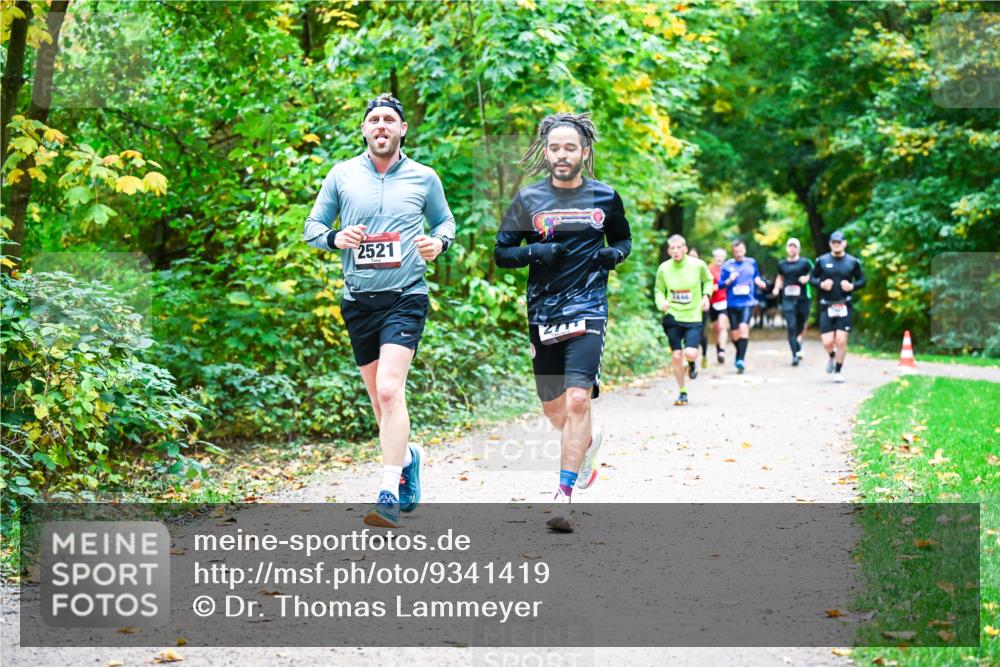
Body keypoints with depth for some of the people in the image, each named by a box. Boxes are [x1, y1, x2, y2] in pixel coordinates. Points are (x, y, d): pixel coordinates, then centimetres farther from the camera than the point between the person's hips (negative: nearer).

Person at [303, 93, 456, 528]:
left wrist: (439, 242, -5)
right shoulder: (342, 175, 5)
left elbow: (445, 220, 18)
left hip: (406, 298, -3)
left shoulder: (424, 178, 4)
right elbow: (312, 226, 9)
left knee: (389, 390, -19)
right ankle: (407, 456, 41)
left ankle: (390, 496, -20)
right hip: (358, 300, 3)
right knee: (380, 400, 11)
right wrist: (335, 238, -13)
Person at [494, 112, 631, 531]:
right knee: (553, 408, 12)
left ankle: (564, 495, -14)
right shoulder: (528, 199, 3)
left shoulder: (605, 197, 4)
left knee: (577, 400, -17)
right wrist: (535, 252, -15)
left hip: (587, 309, -2)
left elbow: (624, 239, 20)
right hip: (543, 313, 2)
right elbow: (501, 253, 4)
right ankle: (588, 440, 46)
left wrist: (615, 254, -3)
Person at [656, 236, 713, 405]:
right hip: (672, 317, 1)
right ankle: (682, 393, 17)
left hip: (693, 317, -1)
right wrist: (661, 303, -13)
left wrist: (706, 296, -3)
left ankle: (692, 363, 22)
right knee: (676, 356, -1)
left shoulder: (698, 265, -7)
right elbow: (658, 290, 7)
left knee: (690, 353, -18)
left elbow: (708, 280, 12)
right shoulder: (664, 268, -5)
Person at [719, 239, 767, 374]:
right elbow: (720, 284, 1)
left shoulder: (751, 263, 5)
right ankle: (739, 354, 35)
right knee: (735, 334, 7)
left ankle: (741, 359, -23)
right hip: (732, 304, 1)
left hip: (747, 303, -1)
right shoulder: (727, 265, 1)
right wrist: (729, 280, -17)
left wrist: (759, 282, 2)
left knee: (743, 327, -22)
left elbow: (756, 277, 22)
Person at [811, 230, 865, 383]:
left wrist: (852, 286, -10)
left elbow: (862, 280, 10)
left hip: (844, 306, 0)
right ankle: (832, 356, 31)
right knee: (827, 342, -5)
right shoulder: (822, 260, 3)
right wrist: (821, 284, -11)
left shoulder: (853, 262, 3)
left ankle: (838, 371, 10)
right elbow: (812, 278, 9)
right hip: (826, 307, 0)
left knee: (841, 340, -7)